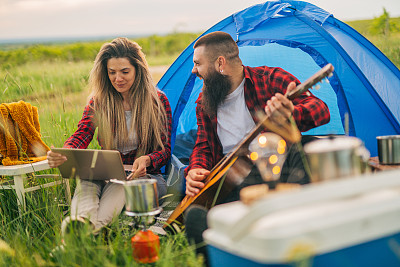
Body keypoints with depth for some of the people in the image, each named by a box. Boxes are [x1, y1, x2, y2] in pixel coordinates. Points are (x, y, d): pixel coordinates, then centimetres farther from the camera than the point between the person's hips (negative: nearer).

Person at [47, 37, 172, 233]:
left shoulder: (158, 101, 2)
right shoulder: (98, 101, 7)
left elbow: (165, 149, 1)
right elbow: (81, 135, -7)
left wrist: (146, 160, -25)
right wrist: (63, 154, -33)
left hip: (147, 176, -1)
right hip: (107, 175, 1)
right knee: (87, 177, -35)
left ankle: (97, 225, -62)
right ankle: (81, 221, -64)